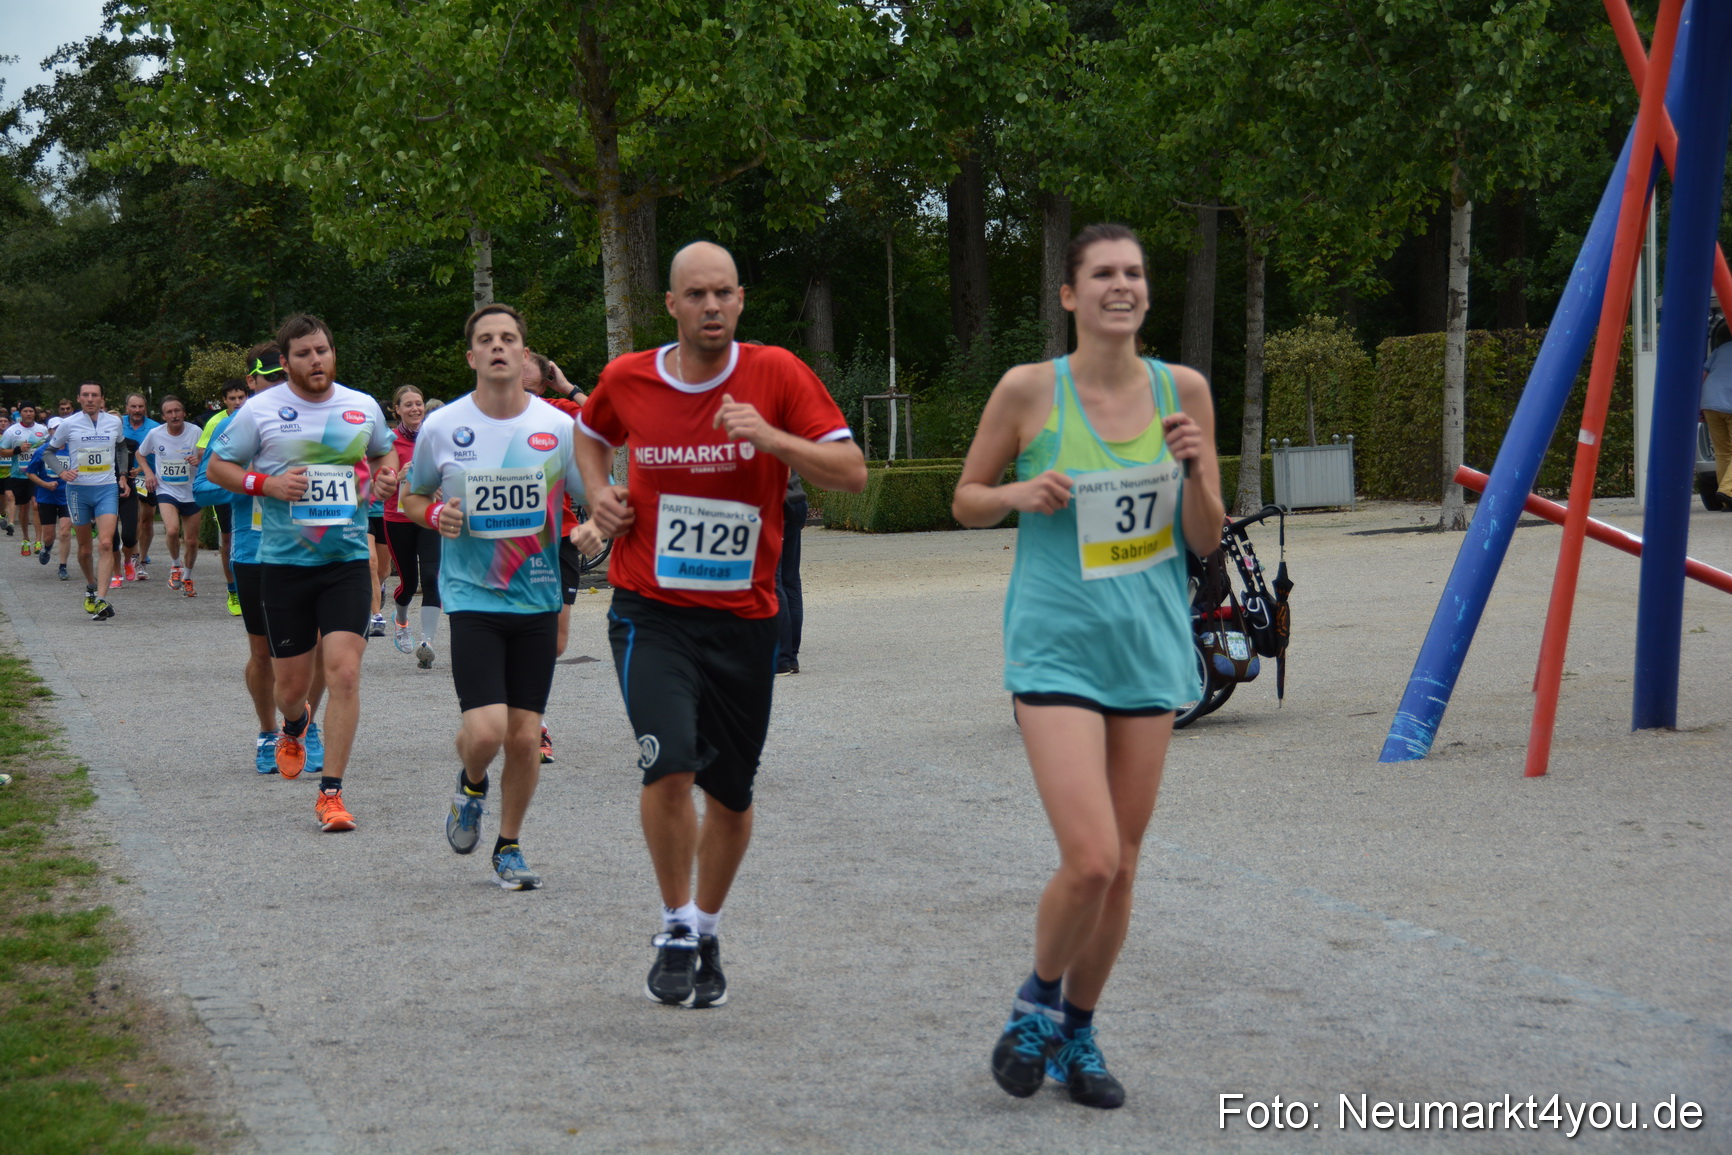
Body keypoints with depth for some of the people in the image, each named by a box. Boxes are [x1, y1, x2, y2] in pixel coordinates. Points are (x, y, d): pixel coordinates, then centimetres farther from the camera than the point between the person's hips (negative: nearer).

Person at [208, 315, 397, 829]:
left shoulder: (363, 407, 6)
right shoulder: (260, 410, -2)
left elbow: (384, 453, 25)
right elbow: (218, 467, 5)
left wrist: (387, 475, 2)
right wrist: (268, 483, -12)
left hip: (348, 559, 1)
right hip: (284, 561, -1)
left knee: (345, 674, -13)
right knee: (291, 683, 8)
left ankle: (331, 792, -5)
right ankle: (293, 727, 46)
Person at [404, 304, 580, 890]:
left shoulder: (559, 427, -1)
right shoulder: (441, 427, -2)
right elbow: (412, 497, 14)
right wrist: (435, 516, -8)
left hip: (538, 599, 2)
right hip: (472, 599, -2)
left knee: (525, 737, 3)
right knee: (485, 730, -15)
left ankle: (509, 846, 24)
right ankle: (471, 787, 20)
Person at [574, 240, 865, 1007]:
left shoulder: (776, 374, -6)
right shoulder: (626, 380, -1)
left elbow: (852, 472, -9)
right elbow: (590, 435, 23)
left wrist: (769, 437, -22)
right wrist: (600, 497, 4)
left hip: (744, 618, 1)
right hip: (651, 610, -1)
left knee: (731, 791, 10)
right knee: (669, 765, -19)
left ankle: (708, 932, 33)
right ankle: (676, 929, 1)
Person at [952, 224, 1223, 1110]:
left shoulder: (1183, 390, 2)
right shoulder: (1028, 391, -7)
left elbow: (1207, 541, 6)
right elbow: (966, 499, 6)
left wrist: (1193, 471, -13)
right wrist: (1020, 493, -14)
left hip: (1150, 647, 4)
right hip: (1057, 648, -4)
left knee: (1121, 866, 9)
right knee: (1089, 861, -15)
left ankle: (1077, 1033, 29)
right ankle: (1037, 999, 14)